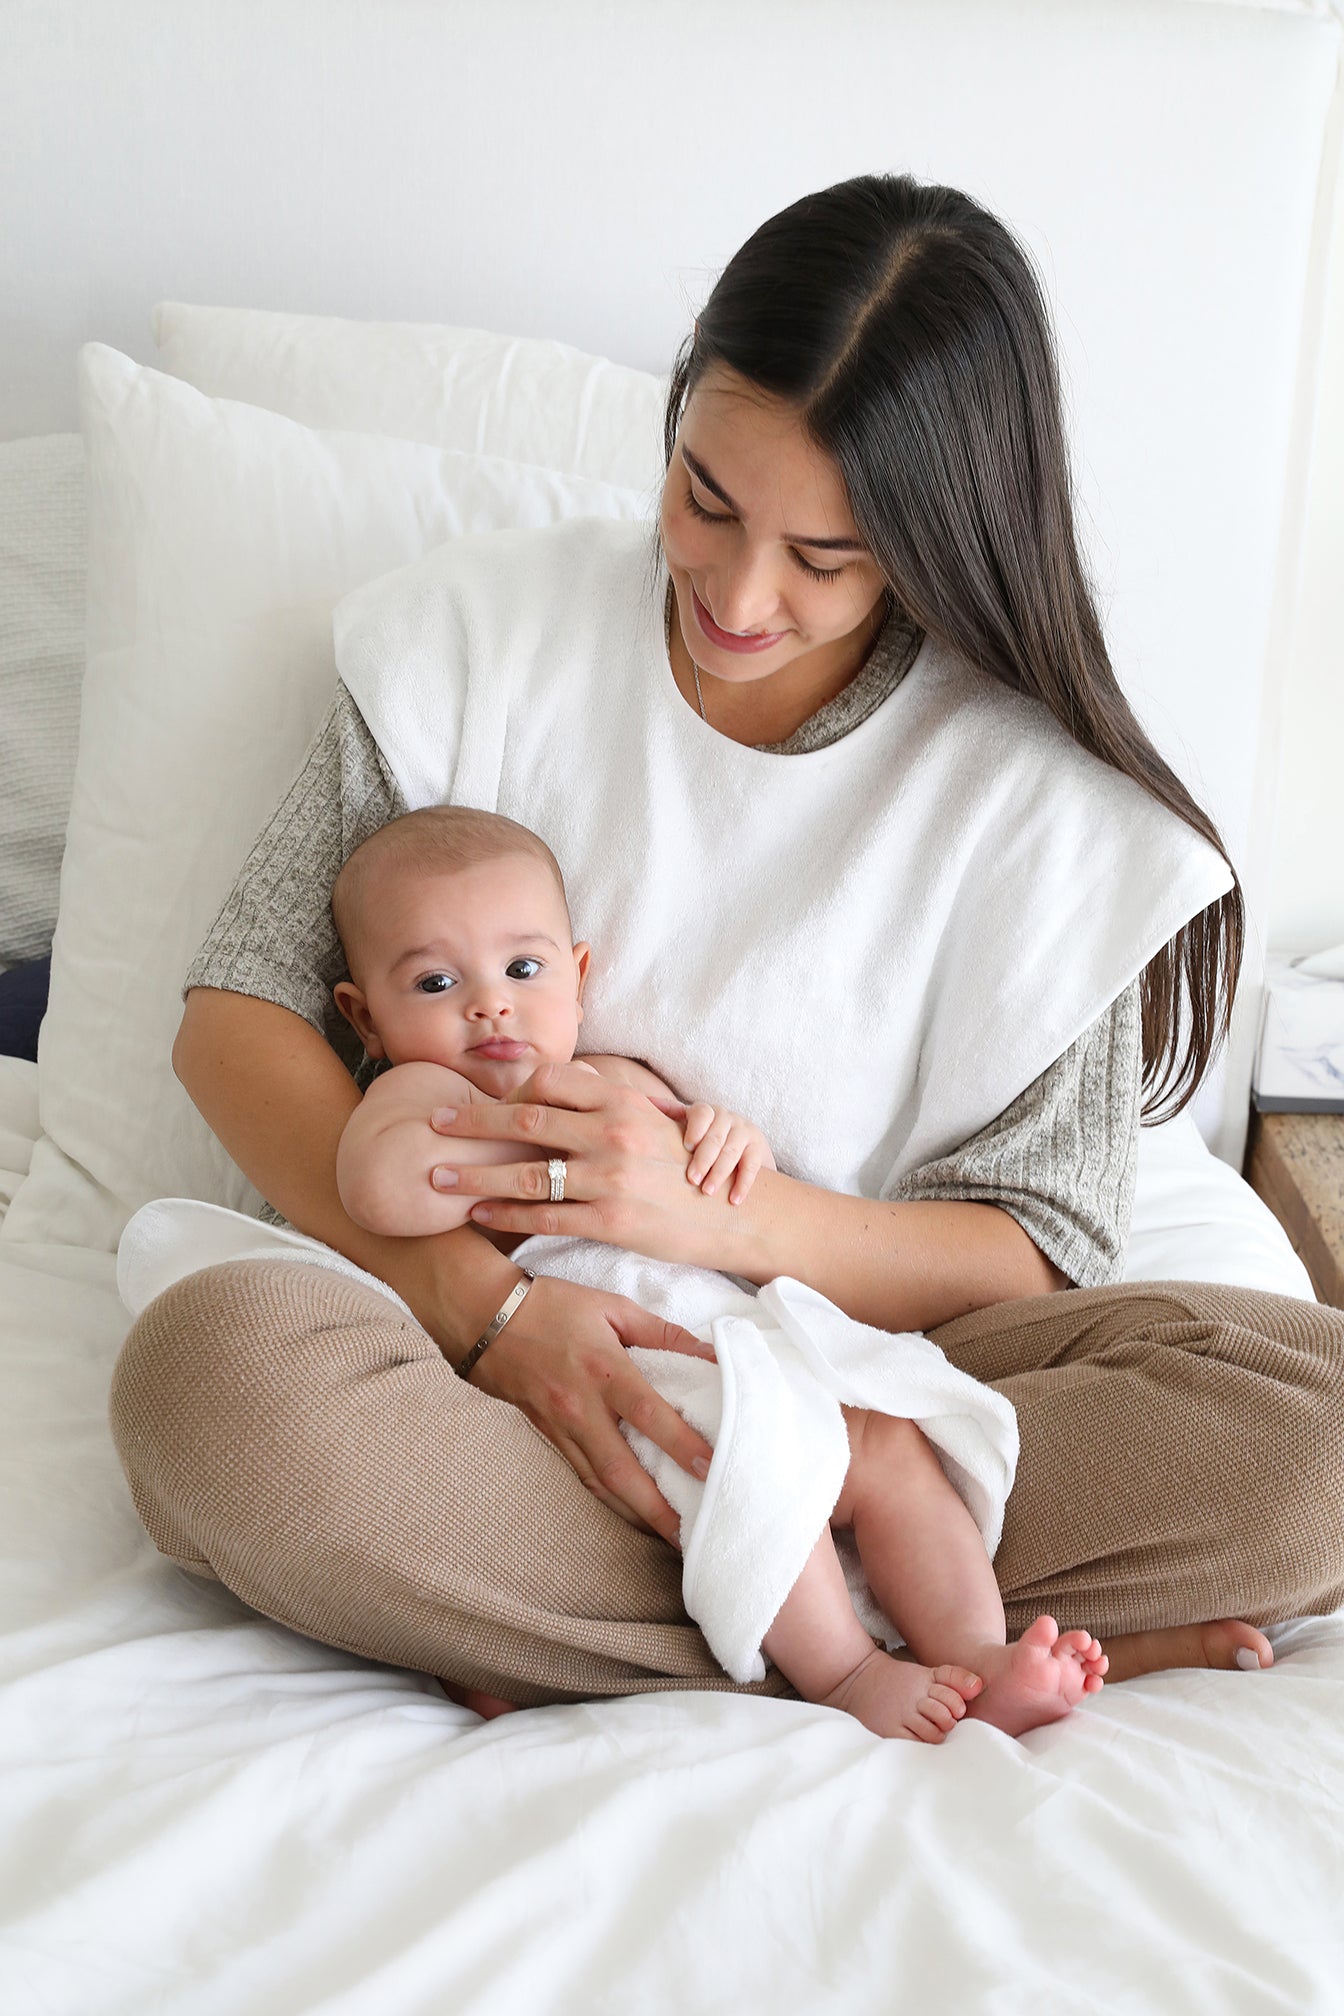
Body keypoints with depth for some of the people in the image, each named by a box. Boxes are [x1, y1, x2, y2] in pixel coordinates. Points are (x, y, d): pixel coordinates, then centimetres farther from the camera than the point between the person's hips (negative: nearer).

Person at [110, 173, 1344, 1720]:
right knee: (210, 1368, -34)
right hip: (465, 1342, 1)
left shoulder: (1038, 800, -3)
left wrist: (725, 1218, -20)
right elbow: (236, 1014, -3)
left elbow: (1040, 1258, -1)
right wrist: (485, 1302, -19)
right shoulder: (488, 632, 0)